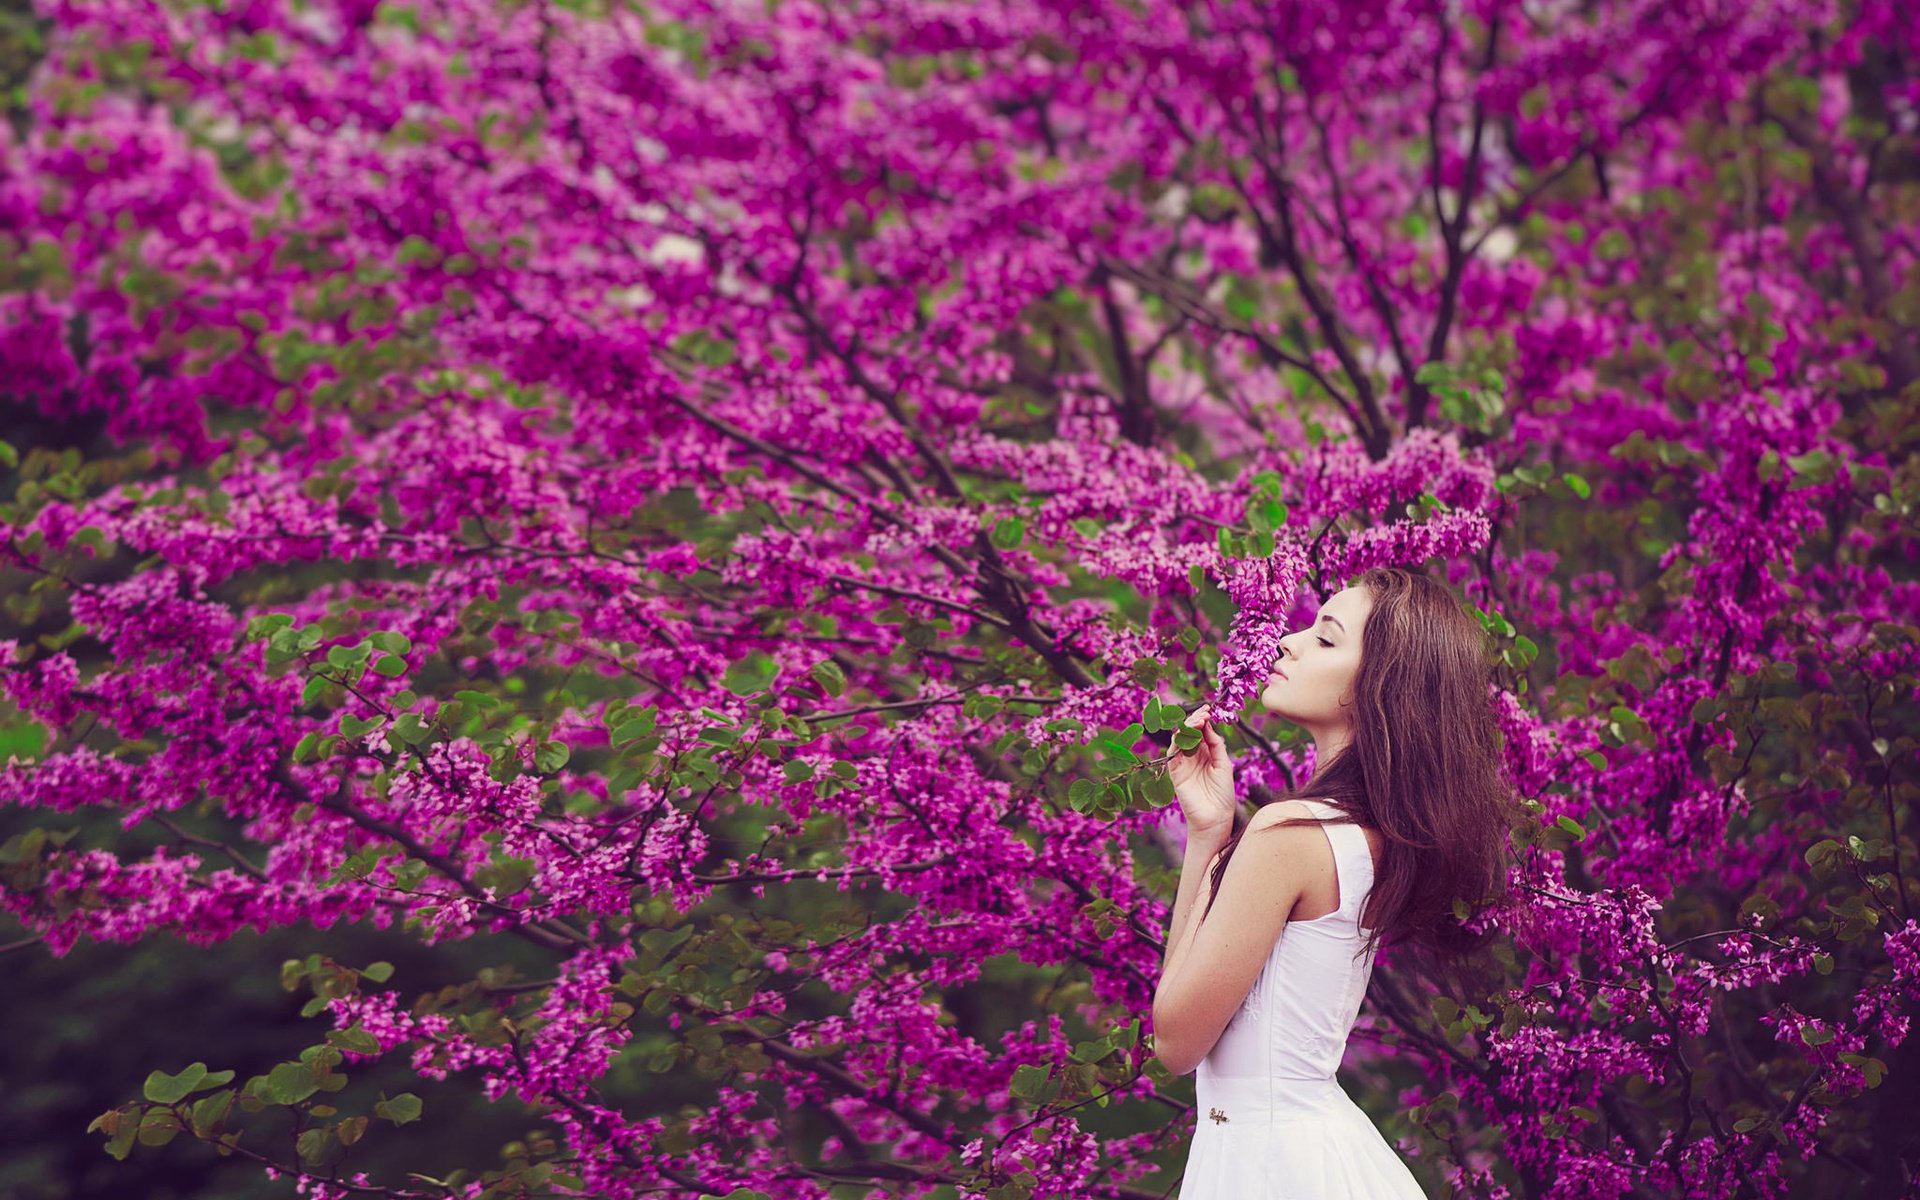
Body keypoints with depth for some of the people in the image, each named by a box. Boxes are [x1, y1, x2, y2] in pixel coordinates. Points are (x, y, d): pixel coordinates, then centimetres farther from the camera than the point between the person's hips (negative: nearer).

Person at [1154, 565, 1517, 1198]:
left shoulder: (1290, 833, -22)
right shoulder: (1373, 835, 4)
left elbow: (1177, 1039, -14)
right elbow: (1188, 975, 10)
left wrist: (1213, 840, -8)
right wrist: (1208, 832, 0)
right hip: (1326, 1140, 8)